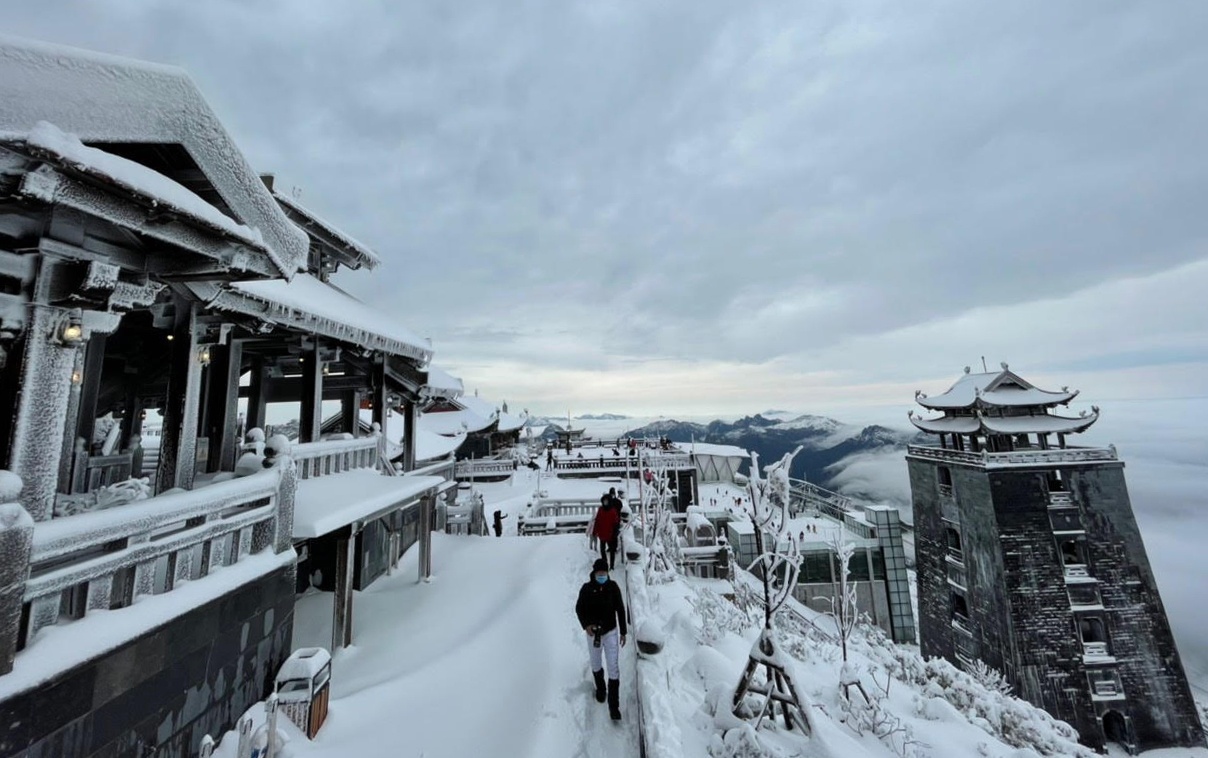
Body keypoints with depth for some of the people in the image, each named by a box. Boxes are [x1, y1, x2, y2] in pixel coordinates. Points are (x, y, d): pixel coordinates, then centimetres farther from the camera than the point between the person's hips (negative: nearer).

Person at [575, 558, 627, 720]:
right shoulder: (586, 589, -19)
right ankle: (600, 688, 50)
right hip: (593, 633, 1)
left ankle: (613, 705, 17)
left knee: (614, 668, 0)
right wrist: (585, 625, -20)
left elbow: (620, 609, -6)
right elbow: (579, 608, -5)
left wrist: (623, 632, 0)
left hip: (611, 632, -1)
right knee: (596, 665, 22)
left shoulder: (613, 587, -17)